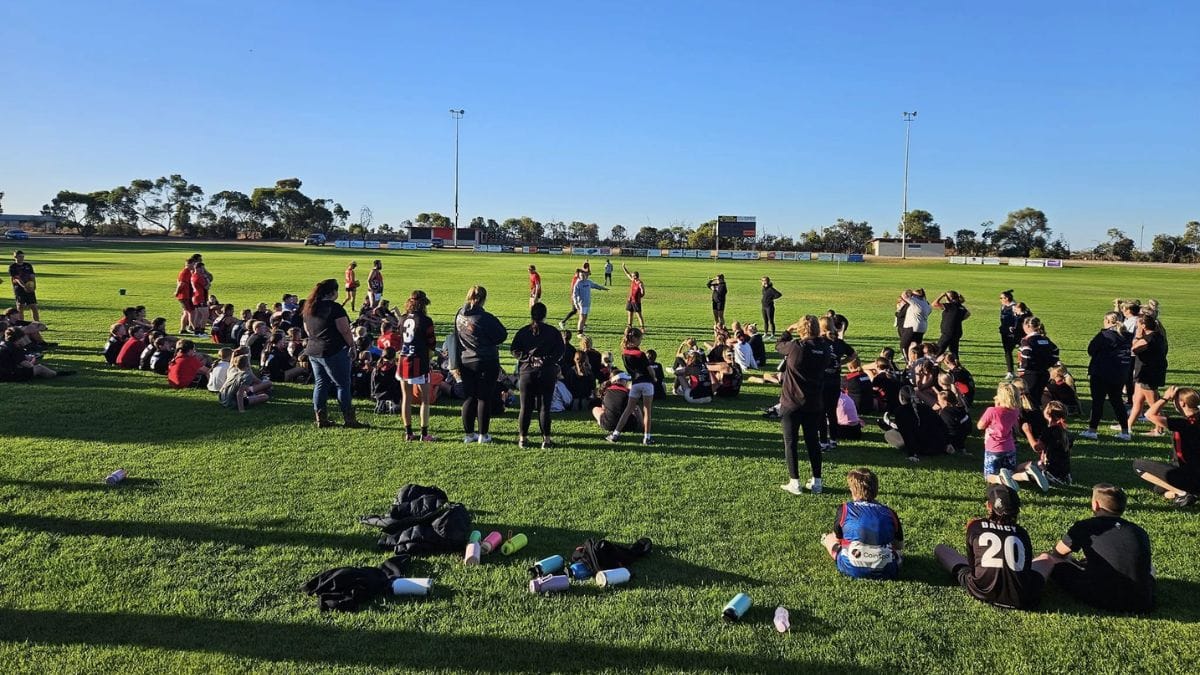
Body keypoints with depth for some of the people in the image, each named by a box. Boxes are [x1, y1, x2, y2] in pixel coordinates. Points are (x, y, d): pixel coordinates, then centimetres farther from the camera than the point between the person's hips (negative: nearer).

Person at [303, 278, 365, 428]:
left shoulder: (309, 308, 10)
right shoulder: (334, 308, -15)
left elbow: (307, 330, 19)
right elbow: (345, 331, -16)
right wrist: (352, 345, -5)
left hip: (313, 352, 8)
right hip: (334, 352, -8)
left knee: (320, 384, 13)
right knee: (343, 384, 0)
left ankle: (321, 419, 14)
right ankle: (349, 419, 2)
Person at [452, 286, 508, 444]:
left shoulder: (459, 316, 1)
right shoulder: (485, 318, -17)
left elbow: (455, 339, 9)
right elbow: (503, 335, -9)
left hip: (465, 362, 5)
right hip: (486, 363, -5)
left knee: (469, 398, 12)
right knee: (484, 398, 4)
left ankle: (469, 434, 18)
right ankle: (483, 435, 9)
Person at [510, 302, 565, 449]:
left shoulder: (522, 332, 4)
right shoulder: (553, 332, 0)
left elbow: (514, 350, -1)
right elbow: (560, 352, -5)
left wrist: (526, 356, 7)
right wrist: (548, 358, 7)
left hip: (526, 372, 1)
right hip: (547, 374, -1)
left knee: (525, 407, 7)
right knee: (544, 407, 2)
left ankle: (523, 438, 11)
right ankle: (546, 439, 3)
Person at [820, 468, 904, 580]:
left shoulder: (845, 509, 6)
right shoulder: (890, 514, 11)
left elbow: (837, 539, 17)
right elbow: (899, 546, 16)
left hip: (852, 569, 0)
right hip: (885, 571, 0)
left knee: (829, 537, 26)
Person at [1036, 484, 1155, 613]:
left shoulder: (1085, 527, 2)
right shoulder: (1140, 533, 12)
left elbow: (1057, 553, 19)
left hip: (1103, 600, -5)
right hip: (1141, 604, 5)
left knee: (1046, 559, 12)